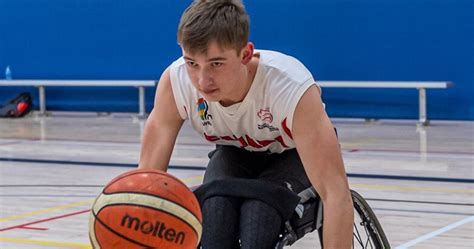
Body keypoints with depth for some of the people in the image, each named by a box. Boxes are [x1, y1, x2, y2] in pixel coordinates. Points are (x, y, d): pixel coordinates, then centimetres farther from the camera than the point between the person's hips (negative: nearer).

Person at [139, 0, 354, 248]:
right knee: (214, 207, -31)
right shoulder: (175, 82, -29)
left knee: (258, 210, -34)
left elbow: (337, 195, -43)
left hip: (294, 155, -2)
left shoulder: (293, 90, -39)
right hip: (235, 154, 3)